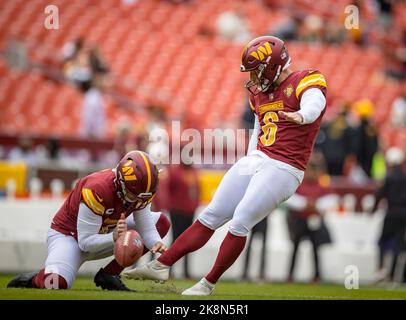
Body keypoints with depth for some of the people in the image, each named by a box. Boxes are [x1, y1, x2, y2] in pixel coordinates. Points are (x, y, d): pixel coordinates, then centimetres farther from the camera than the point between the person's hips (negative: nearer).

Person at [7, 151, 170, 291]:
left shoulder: (141, 191, -13)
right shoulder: (96, 189, -33)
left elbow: (146, 228, -8)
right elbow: (85, 242, -29)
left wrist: (156, 243, -31)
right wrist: (114, 237, -45)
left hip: (101, 234, 8)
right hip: (67, 234, -8)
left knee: (161, 222, -3)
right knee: (56, 283, -38)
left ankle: (108, 275, -5)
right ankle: (36, 279, 2)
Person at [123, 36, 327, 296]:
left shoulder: (305, 82, -9)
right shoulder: (260, 92, 15)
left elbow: (313, 106, -32)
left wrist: (299, 116, -54)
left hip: (283, 169, -8)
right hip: (257, 160, 8)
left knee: (239, 223, -13)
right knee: (211, 216, 7)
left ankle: (208, 284, -1)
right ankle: (161, 266, 10)